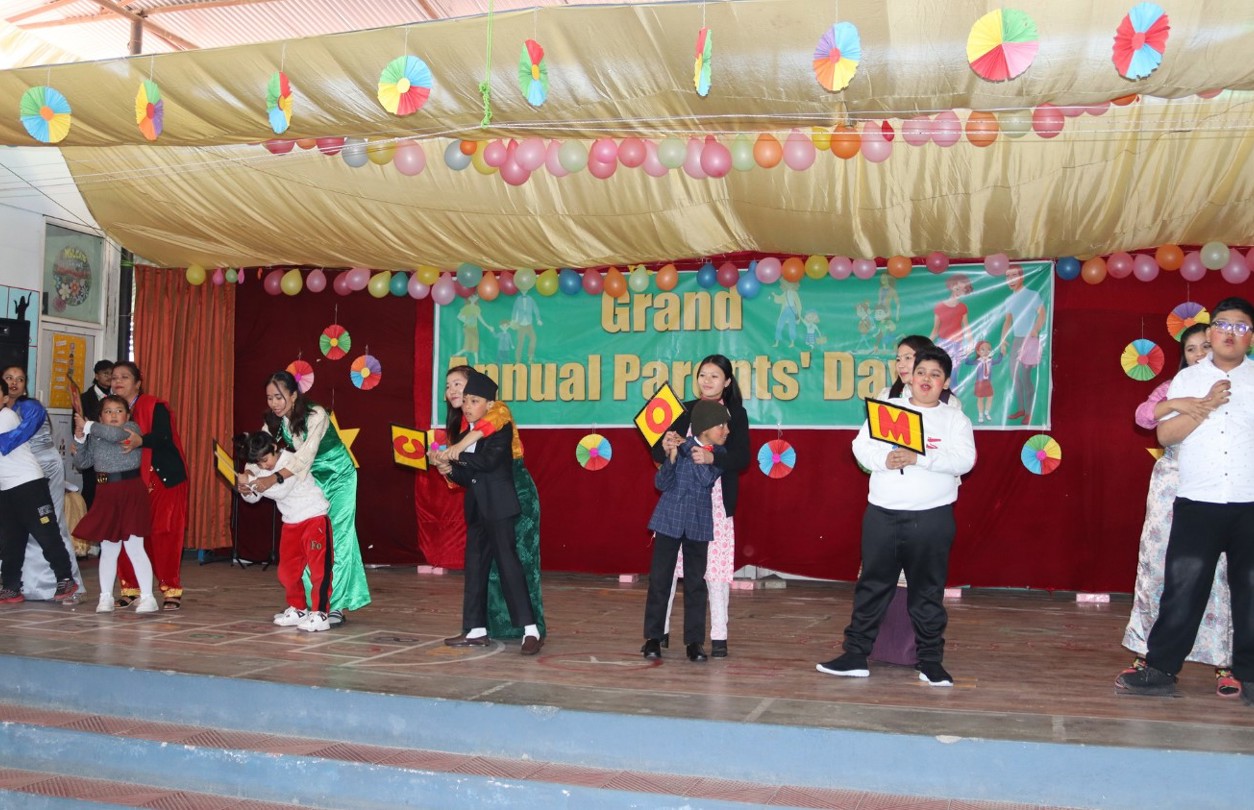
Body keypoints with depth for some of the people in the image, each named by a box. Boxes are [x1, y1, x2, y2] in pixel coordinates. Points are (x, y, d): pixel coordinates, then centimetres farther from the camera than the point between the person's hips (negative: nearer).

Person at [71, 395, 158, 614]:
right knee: (108, 549, 11)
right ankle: (106, 596, 20)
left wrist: (87, 426, -14)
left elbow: (115, 434, -25)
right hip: (107, 494, 6)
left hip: (131, 492, -5)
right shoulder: (95, 437, 13)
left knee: (134, 547, -7)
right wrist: (79, 438, -3)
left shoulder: (132, 428, -3)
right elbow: (82, 463, 9)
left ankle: (147, 597, -3)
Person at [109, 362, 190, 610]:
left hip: (164, 479, -5)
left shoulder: (155, 406, -10)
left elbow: (164, 438, -25)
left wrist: (140, 441, -44)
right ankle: (131, 588, 13)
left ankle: (171, 590, 3)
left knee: (164, 536, -6)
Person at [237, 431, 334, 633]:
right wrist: (245, 490, -17)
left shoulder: (292, 462, -20)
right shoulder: (257, 468, 2)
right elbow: (253, 498, 5)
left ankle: (320, 614, -8)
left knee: (319, 567, -9)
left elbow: (281, 490, -30)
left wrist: (252, 481, -30)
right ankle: (298, 608, 25)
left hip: (314, 517, -8)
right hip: (291, 522, 8)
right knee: (287, 569, 10)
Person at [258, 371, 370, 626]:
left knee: (335, 539, -8)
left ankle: (335, 606, -3)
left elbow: (305, 455, -36)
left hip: (338, 477, -6)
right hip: (311, 480, 6)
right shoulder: (275, 420, -7)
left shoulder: (316, 415, -27)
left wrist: (274, 478, -46)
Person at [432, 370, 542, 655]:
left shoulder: (500, 428, -6)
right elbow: (466, 477, 16)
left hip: (499, 508, -8)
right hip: (476, 510, 8)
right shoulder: (463, 435, 14)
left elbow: (488, 461, -22)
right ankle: (476, 630, 18)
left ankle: (530, 630, -9)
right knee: (474, 567, 9)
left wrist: (457, 456, -18)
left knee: (507, 562, -11)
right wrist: (449, 470, -3)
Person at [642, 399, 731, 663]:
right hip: (669, 520, -2)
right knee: (660, 578, 3)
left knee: (695, 582, 6)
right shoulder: (680, 446, -8)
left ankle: (694, 640, 13)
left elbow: (708, 480, -14)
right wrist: (671, 458, -22)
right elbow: (661, 483, -8)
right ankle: (653, 637, 12)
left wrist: (703, 461, -27)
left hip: (699, 524, 2)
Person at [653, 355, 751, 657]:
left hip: (716, 504, -2)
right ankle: (661, 630, 16)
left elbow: (742, 458, -11)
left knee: (716, 568, -1)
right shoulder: (686, 411, 8)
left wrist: (711, 457, -29)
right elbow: (657, 453, 5)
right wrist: (666, 447, -19)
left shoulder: (736, 414, 2)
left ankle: (719, 636, 10)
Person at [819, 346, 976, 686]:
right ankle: (855, 655, 13)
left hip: (932, 518, -1)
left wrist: (919, 458, -22)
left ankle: (930, 660, 17)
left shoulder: (955, 418, 4)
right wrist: (884, 460, -18)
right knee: (871, 587, 6)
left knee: (928, 591, 6)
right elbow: (861, 446, 1)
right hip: (882, 514, 2)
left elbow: (963, 460, -11)